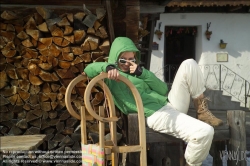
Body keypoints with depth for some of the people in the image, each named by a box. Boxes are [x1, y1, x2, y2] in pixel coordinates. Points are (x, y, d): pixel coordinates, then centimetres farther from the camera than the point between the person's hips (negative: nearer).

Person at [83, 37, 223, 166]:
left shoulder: (138, 72, 27)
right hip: (156, 115, -8)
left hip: (170, 104, 8)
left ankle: (203, 112, 0)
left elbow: (163, 89, 13)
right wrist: (108, 66, -27)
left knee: (189, 64, -3)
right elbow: (89, 69, -10)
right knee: (205, 132, -28)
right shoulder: (111, 76, 8)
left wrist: (142, 73, 1)